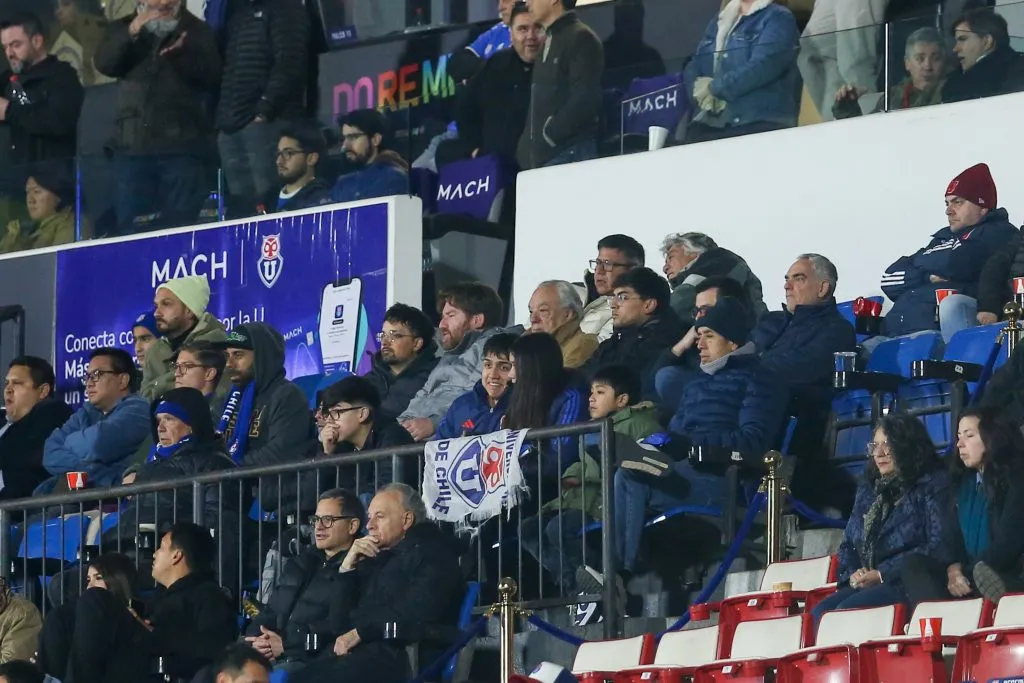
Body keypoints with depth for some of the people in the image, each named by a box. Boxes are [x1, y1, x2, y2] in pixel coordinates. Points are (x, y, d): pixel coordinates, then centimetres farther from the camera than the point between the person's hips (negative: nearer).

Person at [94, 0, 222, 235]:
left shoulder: (198, 30, 9)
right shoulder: (123, 28, 13)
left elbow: (213, 76, -2)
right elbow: (104, 64, -5)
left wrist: (182, 52, -18)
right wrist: (131, 33, -19)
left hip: (181, 144, -2)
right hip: (133, 144, 2)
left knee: (181, 227, -5)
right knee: (129, 226, 1)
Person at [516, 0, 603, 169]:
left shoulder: (580, 38, -4)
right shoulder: (550, 43, 24)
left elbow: (585, 99, -15)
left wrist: (549, 135, -14)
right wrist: (526, 148, 13)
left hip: (570, 154, -9)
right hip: (543, 156, 9)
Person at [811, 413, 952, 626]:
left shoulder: (933, 486, 2)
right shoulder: (868, 490, 24)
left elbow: (939, 548, -9)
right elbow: (848, 544, 25)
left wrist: (883, 574, -12)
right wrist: (853, 574, 0)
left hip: (909, 584, -6)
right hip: (864, 586, 6)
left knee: (846, 610, -31)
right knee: (819, 613, -23)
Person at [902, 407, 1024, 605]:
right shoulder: (963, 482, 21)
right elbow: (954, 537, 13)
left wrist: (967, 574, -14)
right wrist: (954, 567, -9)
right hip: (971, 575, 7)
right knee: (914, 563, -19)